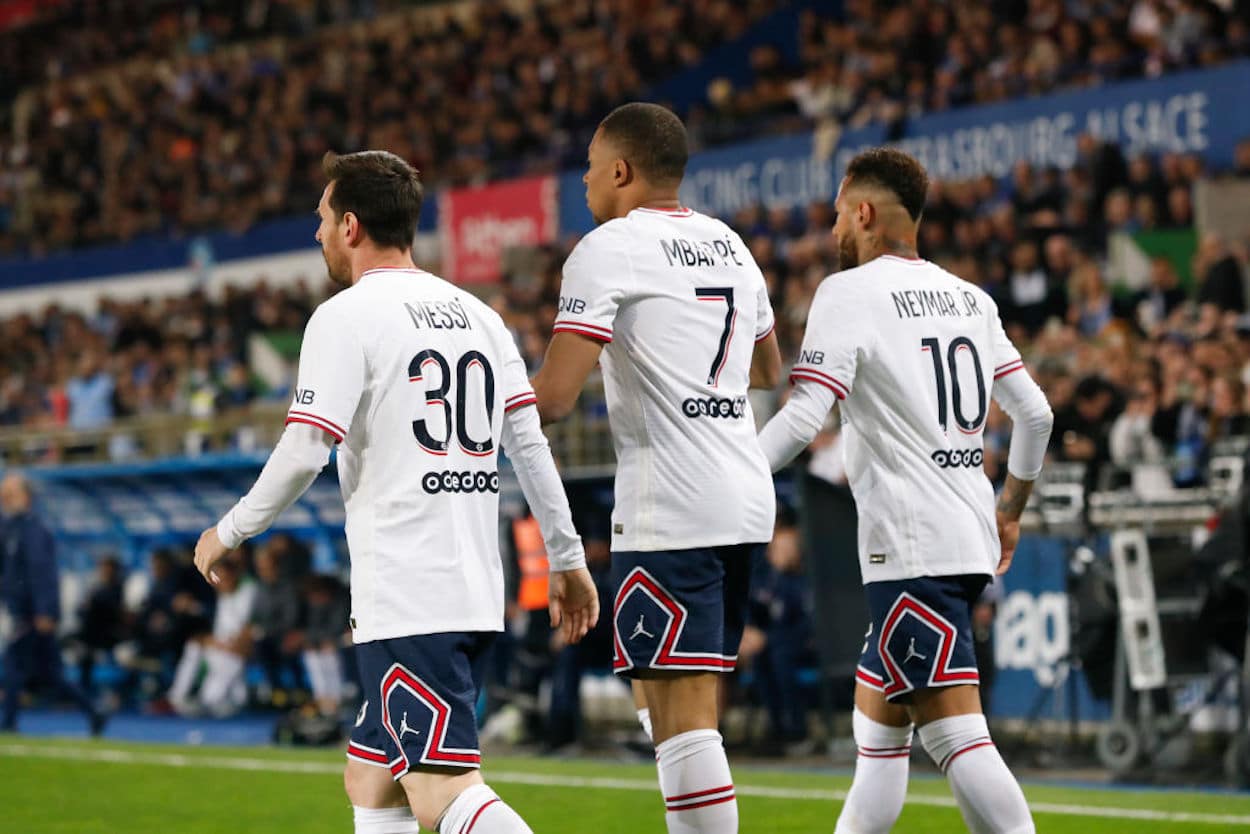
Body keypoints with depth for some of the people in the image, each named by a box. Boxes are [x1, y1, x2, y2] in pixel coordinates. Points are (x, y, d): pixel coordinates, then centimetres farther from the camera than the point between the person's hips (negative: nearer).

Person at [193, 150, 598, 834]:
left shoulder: (345, 316, -7)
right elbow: (529, 443, 12)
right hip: (477, 591, 8)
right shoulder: (478, 315, 14)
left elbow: (303, 455, -12)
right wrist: (566, 556, 16)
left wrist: (227, 534, 2)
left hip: (405, 598, -8)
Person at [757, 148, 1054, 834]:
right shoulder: (970, 298, 14)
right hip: (971, 538, 8)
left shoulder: (850, 292, -6)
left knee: (954, 733, -12)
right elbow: (1034, 413, 17)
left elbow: (803, 418, -16)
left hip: (912, 547, -8)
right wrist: (1009, 509, 30)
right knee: (876, 725, 17)